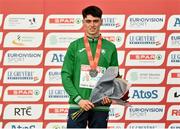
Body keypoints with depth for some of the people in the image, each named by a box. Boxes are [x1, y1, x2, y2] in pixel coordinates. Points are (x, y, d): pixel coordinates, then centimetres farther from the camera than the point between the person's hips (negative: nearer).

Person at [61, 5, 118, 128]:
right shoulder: (75, 46, 4)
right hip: (77, 105, -1)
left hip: (101, 106, 1)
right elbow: (66, 76, 0)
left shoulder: (110, 47, 8)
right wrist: (78, 99, -11)